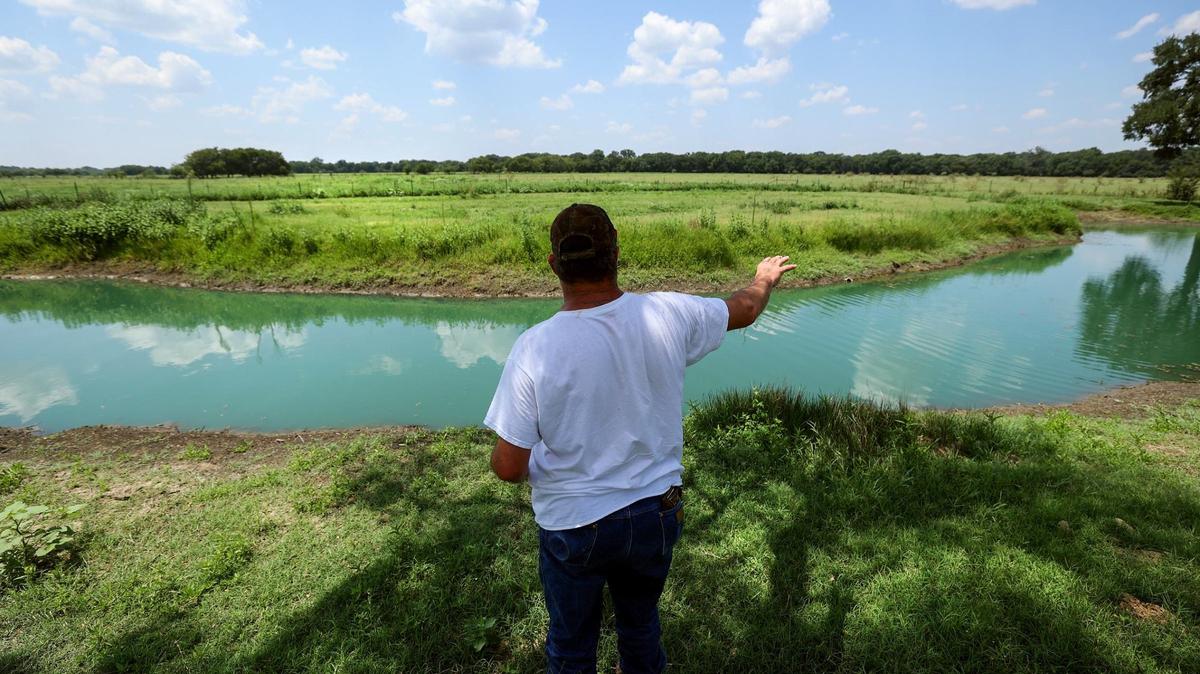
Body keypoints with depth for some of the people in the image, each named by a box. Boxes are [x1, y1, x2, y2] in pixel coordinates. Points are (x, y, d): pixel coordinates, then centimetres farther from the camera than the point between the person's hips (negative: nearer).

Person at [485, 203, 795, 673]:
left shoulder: (535, 348, -24)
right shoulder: (668, 316, -15)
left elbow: (509, 468, -19)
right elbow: (744, 310, 6)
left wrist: (537, 465, 5)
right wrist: (766, 279, 28)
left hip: (573, 527, -3)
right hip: (656, 514, 3)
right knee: (641, 626, 30)